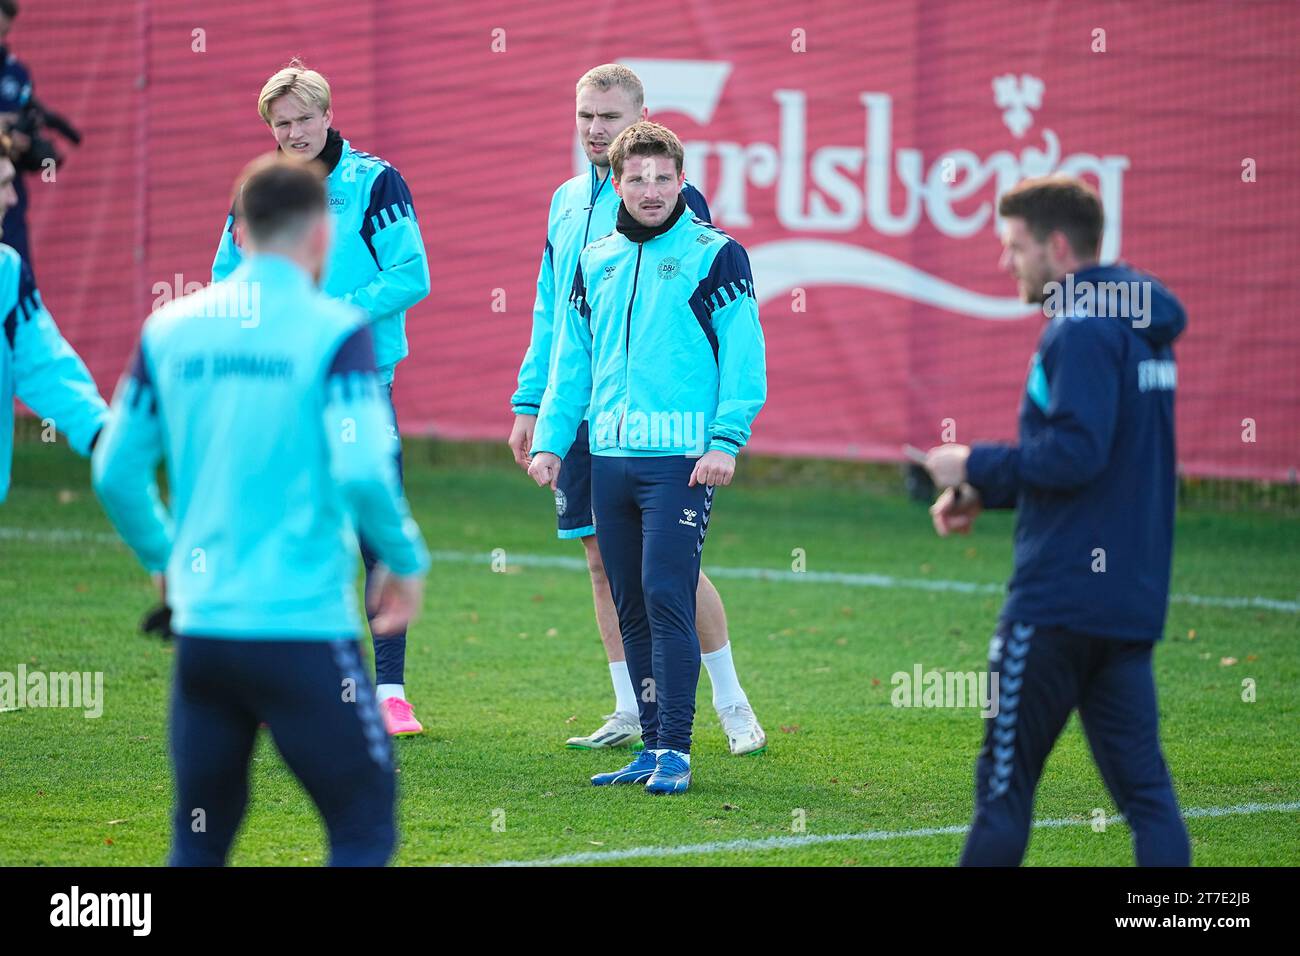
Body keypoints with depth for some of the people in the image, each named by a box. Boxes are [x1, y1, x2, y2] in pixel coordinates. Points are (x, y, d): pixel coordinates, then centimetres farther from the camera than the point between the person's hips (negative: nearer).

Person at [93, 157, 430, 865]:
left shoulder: (169, 330, 6)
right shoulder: (334, 331, -8)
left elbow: (116, 474, 9)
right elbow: (362, 473, -18)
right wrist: (405, 562, -1)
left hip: (201, 627, 5)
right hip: (303, 628, -5)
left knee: (199, 840, 15)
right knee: (364, 831, 3)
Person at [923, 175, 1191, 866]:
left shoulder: (1081, 330, -14)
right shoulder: (1142, 328, 17)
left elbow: (1074, 453, -24)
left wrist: (975, 464, -10)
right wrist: (985, 493, 15)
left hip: (1064, 595, -9)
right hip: (1132, 596, 9)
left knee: (1005, 779, 1)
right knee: (1143, 787, 4)